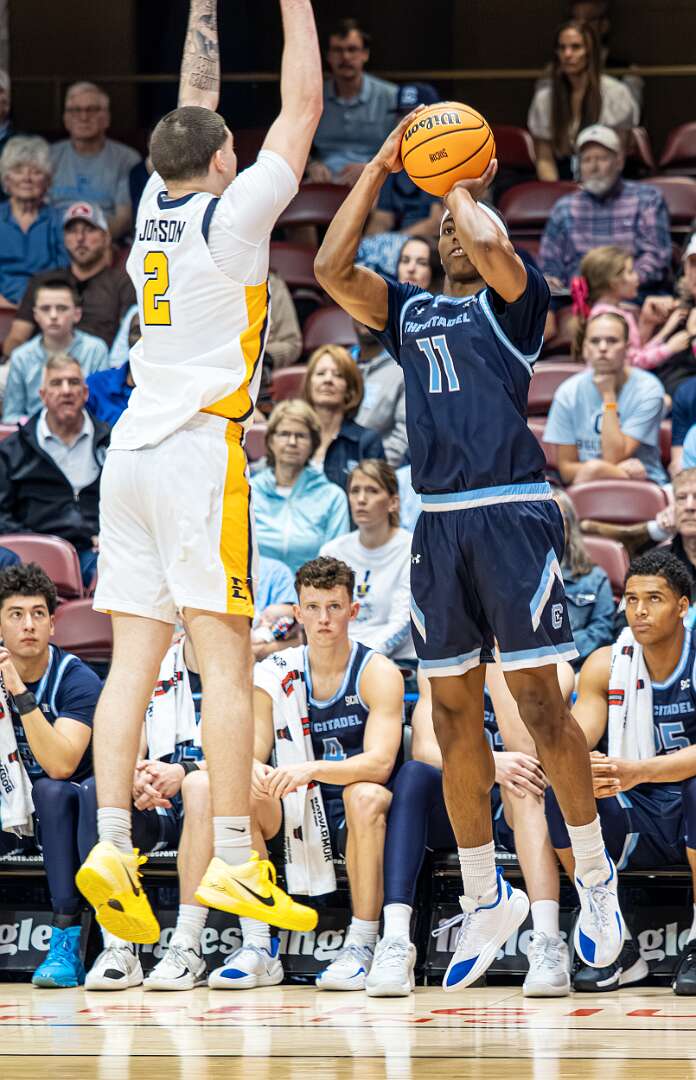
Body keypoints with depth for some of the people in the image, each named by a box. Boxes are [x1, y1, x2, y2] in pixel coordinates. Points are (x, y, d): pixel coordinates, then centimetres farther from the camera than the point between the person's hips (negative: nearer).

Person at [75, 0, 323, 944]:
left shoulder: (156, 205, 13)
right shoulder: (232, 213, -3)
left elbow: (195, 108, 28)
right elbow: (302, 110, 2)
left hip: (133, 451, 7)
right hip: (200, 450, -7)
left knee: (133, 661, 1)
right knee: (226, 660, -8)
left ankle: (111, 844, -10)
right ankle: (233, 862, -13)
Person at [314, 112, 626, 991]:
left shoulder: (512, 301, 4)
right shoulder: (410, 312, 19)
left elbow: (489, 241, -17)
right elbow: (331, 269, 5)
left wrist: (460, 186, 2)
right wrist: (380, 169, 8)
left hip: (512, 514, -5)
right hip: (439, 523, 5)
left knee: (537, 699, -6)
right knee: (453, 712, 6)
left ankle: (595, 877, 8)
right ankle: (485, 900, 14)